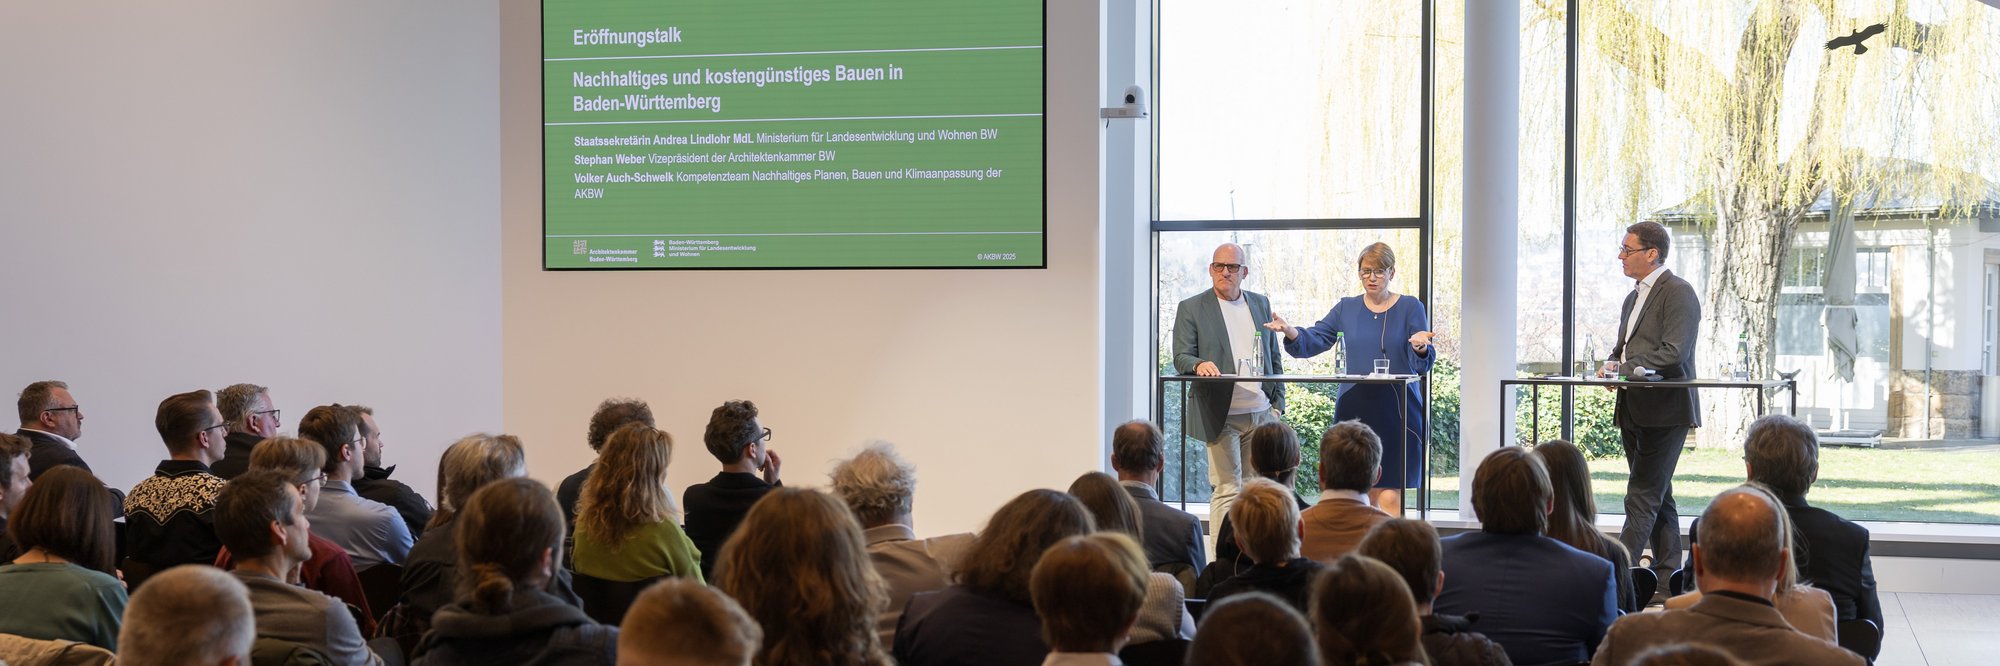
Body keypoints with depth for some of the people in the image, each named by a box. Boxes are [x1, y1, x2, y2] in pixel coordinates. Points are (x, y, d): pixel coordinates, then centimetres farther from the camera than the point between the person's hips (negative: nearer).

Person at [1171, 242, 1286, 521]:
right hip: (1221, 414, -4)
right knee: (1226, 490, -6)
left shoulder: (1261, 304, 15)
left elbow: (1273, 358, 18)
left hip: (1261, 413, 4)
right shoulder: (1191, 308, 2)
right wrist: (1199, 364, -26)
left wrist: (1278, 403, 11)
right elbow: (1181, 357, -4)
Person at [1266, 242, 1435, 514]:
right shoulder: (1347, 308, 13)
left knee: (1390, 496, -10)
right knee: (1364, 495, 6)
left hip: (1396, 412, -3)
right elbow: (1313, 340, 6)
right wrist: (1289, 331, -14)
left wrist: (1420, 348, -25)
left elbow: (1421, 365, -2)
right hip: (1354, 410, 3)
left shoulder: (1410, 308, 4)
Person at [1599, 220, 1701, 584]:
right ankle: (1667, 572, 17)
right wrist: (1612, 363, 3)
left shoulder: (1678, 293, -10)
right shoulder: (1634, 297, 19)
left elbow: (1674, 352, -19)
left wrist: (1626, 368, -16)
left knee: (1642, 497, -11)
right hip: (1634, 411, 9)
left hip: (1664, 410, -9)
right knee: (1658, 496, 12)